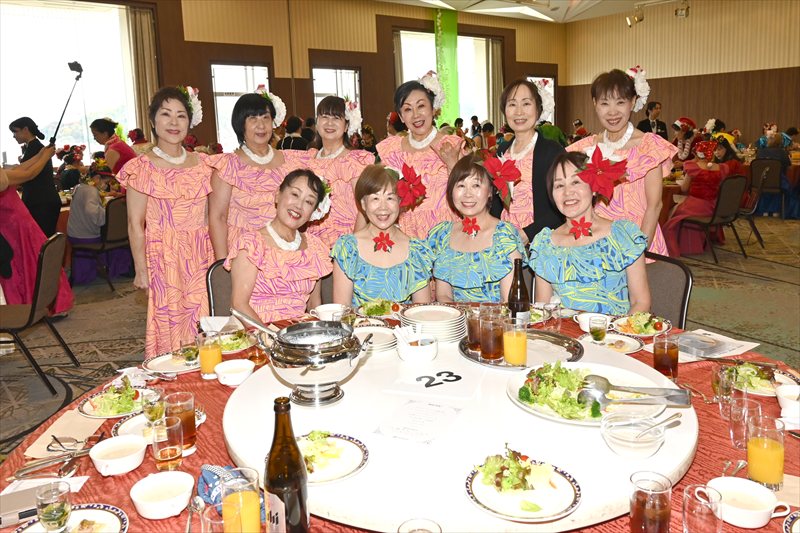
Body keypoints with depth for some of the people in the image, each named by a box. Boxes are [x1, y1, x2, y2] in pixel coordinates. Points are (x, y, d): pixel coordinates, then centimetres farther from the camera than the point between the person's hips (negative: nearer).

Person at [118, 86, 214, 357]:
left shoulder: (202, 163, 10)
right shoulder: (142, 167, -2)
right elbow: (135, 224, -4)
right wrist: (141, 269, -8)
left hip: (202, 258, 4)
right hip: (164, 258, -3)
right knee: (170, 327, 0)